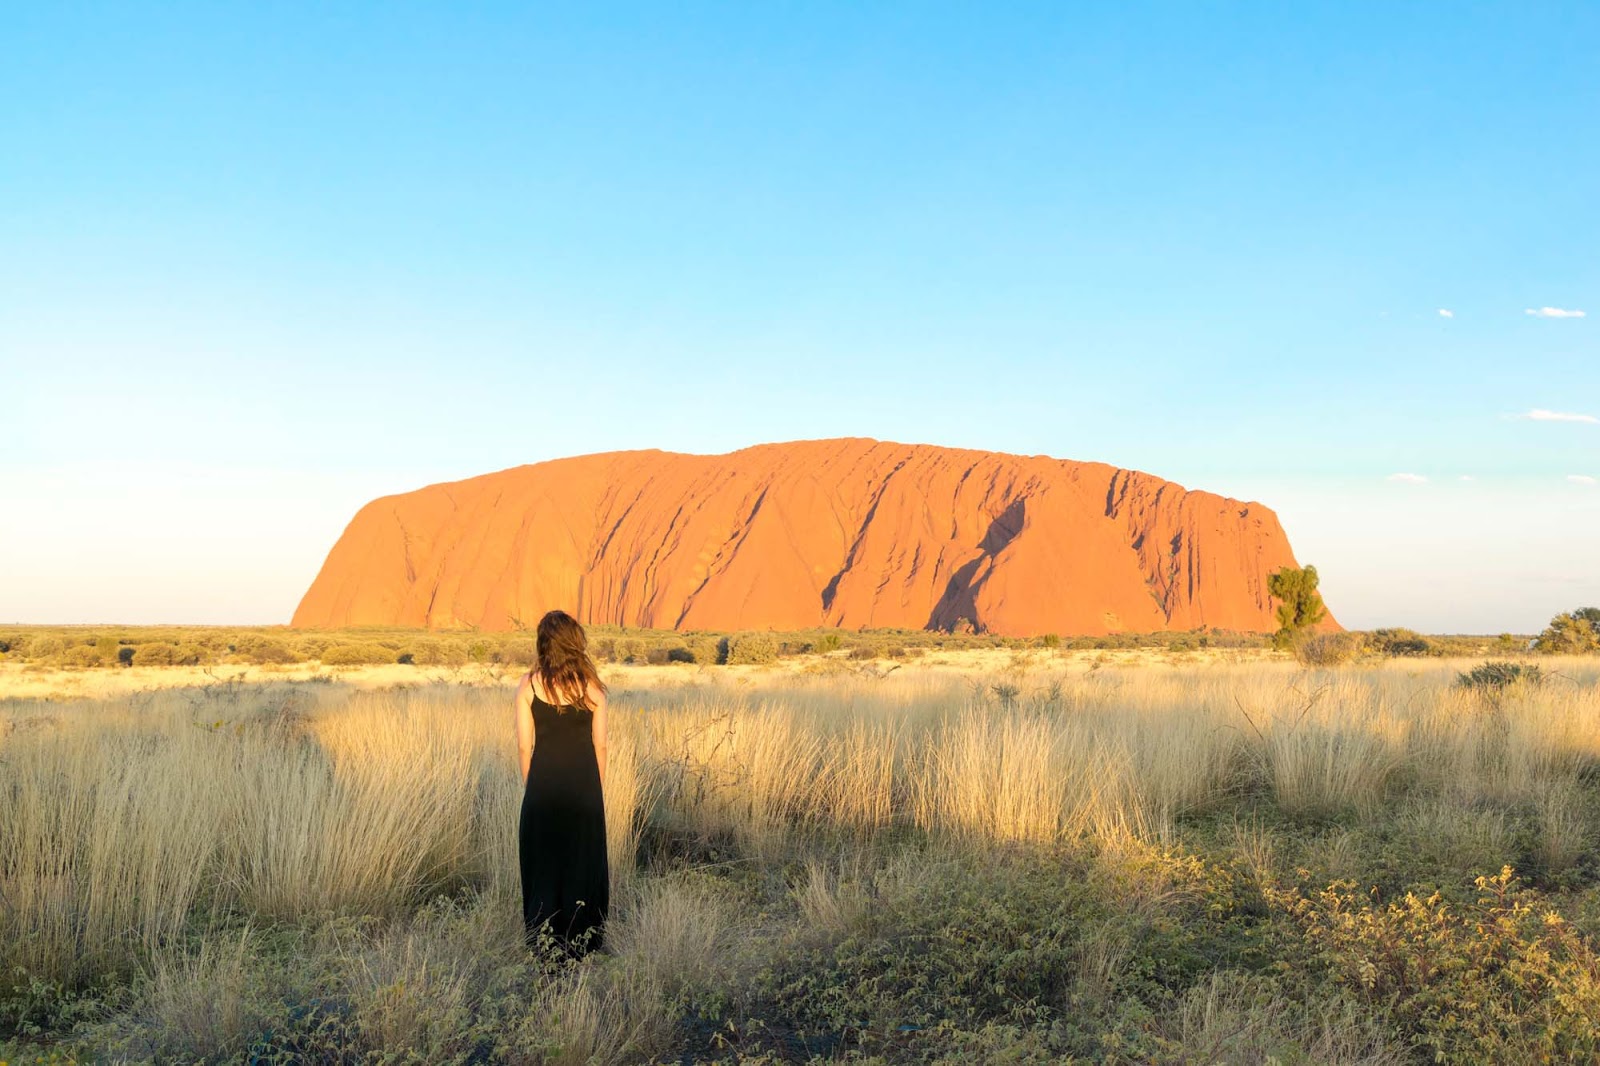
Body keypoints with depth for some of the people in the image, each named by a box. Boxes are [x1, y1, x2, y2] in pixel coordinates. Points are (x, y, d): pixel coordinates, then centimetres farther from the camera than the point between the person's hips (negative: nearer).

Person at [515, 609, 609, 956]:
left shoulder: (528, 686, -5)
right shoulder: (591, 687, -5)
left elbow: (524, 746, -4)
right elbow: (600, 745, -1)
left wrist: (530, 785, 9)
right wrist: (597, 788, 11)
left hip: (543, 784, 0)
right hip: (584, 784, 0)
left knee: (543, 862, 10)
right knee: (582, 862, 11)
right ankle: (581, 945, 17)